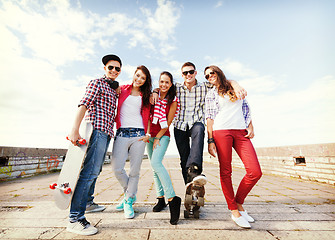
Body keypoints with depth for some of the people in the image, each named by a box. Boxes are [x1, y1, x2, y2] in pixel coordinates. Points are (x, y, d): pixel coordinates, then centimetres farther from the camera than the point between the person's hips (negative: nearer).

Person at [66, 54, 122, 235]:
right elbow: (83, 105, -12)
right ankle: (75, 218, -9)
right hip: (97, 129, -9)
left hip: (106, 132, 9)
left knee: (95, 170, 17)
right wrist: (75, 129, -23)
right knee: (90, 171, -14)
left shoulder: (114, 89, 24)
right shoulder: (97, 83, -1)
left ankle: (87, 202, 32)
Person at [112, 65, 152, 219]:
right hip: (122, 134, 0)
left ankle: (129, 201, 19)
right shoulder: (122, 90, 13)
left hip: (138, 135, 0)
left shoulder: (145, 96, 14)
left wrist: (148, 134, 3)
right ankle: (130, 193, 21)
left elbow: (147, 117, 13)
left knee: (134, 170, 1)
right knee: (117, 169, -6)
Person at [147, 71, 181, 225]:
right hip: (150, 135, 5)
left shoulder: (173, 101, -4)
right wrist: (147, 133, 0)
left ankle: (172, 198, -22)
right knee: (154, 168, 7)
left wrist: (158, 138, -10)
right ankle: (161, 199, 19)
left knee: (156, 162, -26)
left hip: (162, 136, -5)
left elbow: (167, 123, -6)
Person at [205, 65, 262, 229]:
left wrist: (250, 127, 9)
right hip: (221, 131, -2)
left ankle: (238, 202, 13)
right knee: (225, 172, -4)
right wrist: (210, 141, -4)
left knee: (255, 172, -8)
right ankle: (234, 211, 11)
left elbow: (246, 109, 23)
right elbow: (210, 118, 5)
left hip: (241, 132, 3)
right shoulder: (211, 94, 12)